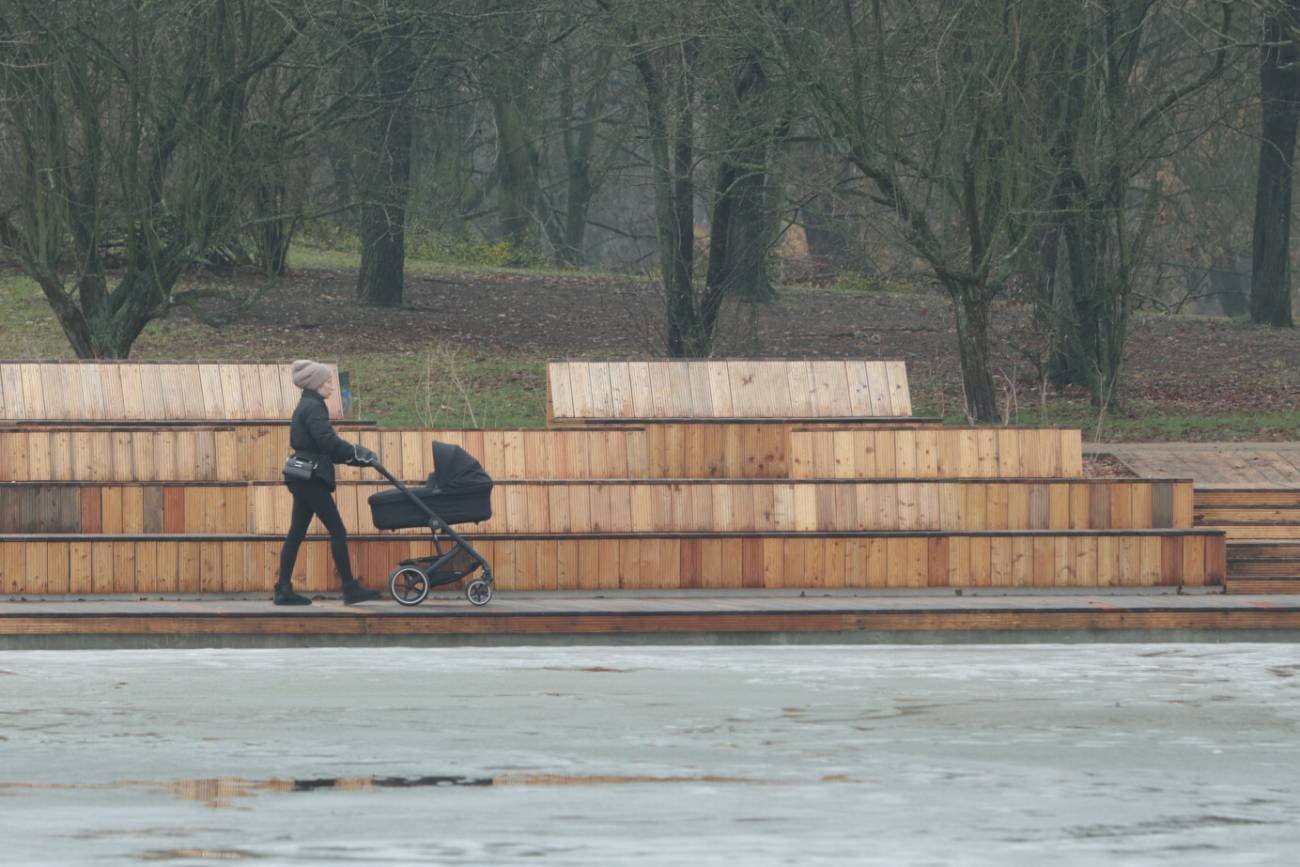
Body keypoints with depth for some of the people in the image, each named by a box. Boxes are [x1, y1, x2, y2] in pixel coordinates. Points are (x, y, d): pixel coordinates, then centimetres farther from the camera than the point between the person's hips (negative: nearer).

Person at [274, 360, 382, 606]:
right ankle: (350, 589, -5)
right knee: (337, 531, -6)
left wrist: (354, 455, 12)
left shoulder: (306, 406, 18)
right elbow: (328, 441, -21)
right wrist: (358, 454, -14)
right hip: (311, 477, -10)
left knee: (296, 533, 8)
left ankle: (284, 590, 6)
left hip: (303, 478, 10)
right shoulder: (313, 408, -12)